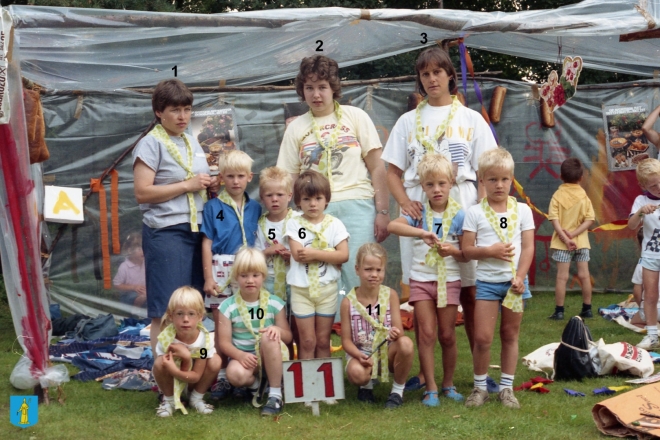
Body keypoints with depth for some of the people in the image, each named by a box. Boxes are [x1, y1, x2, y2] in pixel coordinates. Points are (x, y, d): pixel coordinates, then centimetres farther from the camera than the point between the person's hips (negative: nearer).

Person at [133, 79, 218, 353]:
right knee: (166, 310, -5)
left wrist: (210, 186, 8)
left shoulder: (192, 143, 18)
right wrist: (187, 185, -14)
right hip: (166, 233, -7)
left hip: (197, 230, 7)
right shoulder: (151, 144, -5)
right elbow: (142, 193, -14)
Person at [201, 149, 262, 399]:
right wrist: (208, 277, -6)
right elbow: (207, 243, -1)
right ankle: (221, 377, 10)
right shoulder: (213, 207, 1)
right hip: (221, 270, -2)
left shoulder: (255, 208, 8)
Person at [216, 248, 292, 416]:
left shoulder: (274, 303, -1)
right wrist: (240, 355, -27)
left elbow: (288, 337, 1)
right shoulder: (228, 307, -4)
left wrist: (278, 330, -23)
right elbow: (225, 342, -6)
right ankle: (254, 384, 3)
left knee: (269, 337, -35)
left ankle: (275, 394, -24)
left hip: (271, 356, 1)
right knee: (235, 374, -37)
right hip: (243, 356, -1)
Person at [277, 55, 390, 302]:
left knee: (359, 282, -9)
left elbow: (377, 167, 5)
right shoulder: (296, 128, 13)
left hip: (356, 208, -2)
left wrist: (383, 212, -3)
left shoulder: (355, 117, 8)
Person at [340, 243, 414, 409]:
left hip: (388, 352, 1)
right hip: (360, 353, -1)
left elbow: (399, 331, -8)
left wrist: (395, 333, -33)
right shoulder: (348, 302, -9)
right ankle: (367, 386, 6)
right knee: (356, 373, -36)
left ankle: (398, 391, -8)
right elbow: (346, 340, -6)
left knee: (406, 344, -33)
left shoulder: (390, 295, -7)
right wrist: (360, 356, -26)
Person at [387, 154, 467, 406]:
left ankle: (448, 384, 21)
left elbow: (467, 254, 1)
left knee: (447, 335, 6)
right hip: (421, 279, 0)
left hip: (449, 280, 0)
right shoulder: (419, 213, -1)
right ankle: (431, 388, 4)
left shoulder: (458, 216, -2)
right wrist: (422, 233, -32)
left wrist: (453, 251, -21)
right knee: (427, 334, -2)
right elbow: (392, 226, -21)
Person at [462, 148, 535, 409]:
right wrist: (490, 251, -19)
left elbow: (528, 247, -1)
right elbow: (467, 250, -3)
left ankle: (506, 387, 17)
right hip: (487, 281, -1)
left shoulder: (522, 210, 2)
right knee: (482, 338, -4)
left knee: (510, 336, 9)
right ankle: (479, 387, 11)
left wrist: (520, 277, -11)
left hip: (514, 281, 1)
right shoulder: (475, 213, -1)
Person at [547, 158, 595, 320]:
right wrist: (573, 234, -12)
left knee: (562, 277, 0)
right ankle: (587, 309, 15)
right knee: (584, 275, 8)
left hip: (562, 242, -1)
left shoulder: (558, 195, -5)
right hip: (581, 241, 1)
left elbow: (555, 220, -14)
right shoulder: (584, 196, -2)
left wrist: (565, 238, -17)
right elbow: (589, 220, -8)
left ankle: (559, 311, 2)